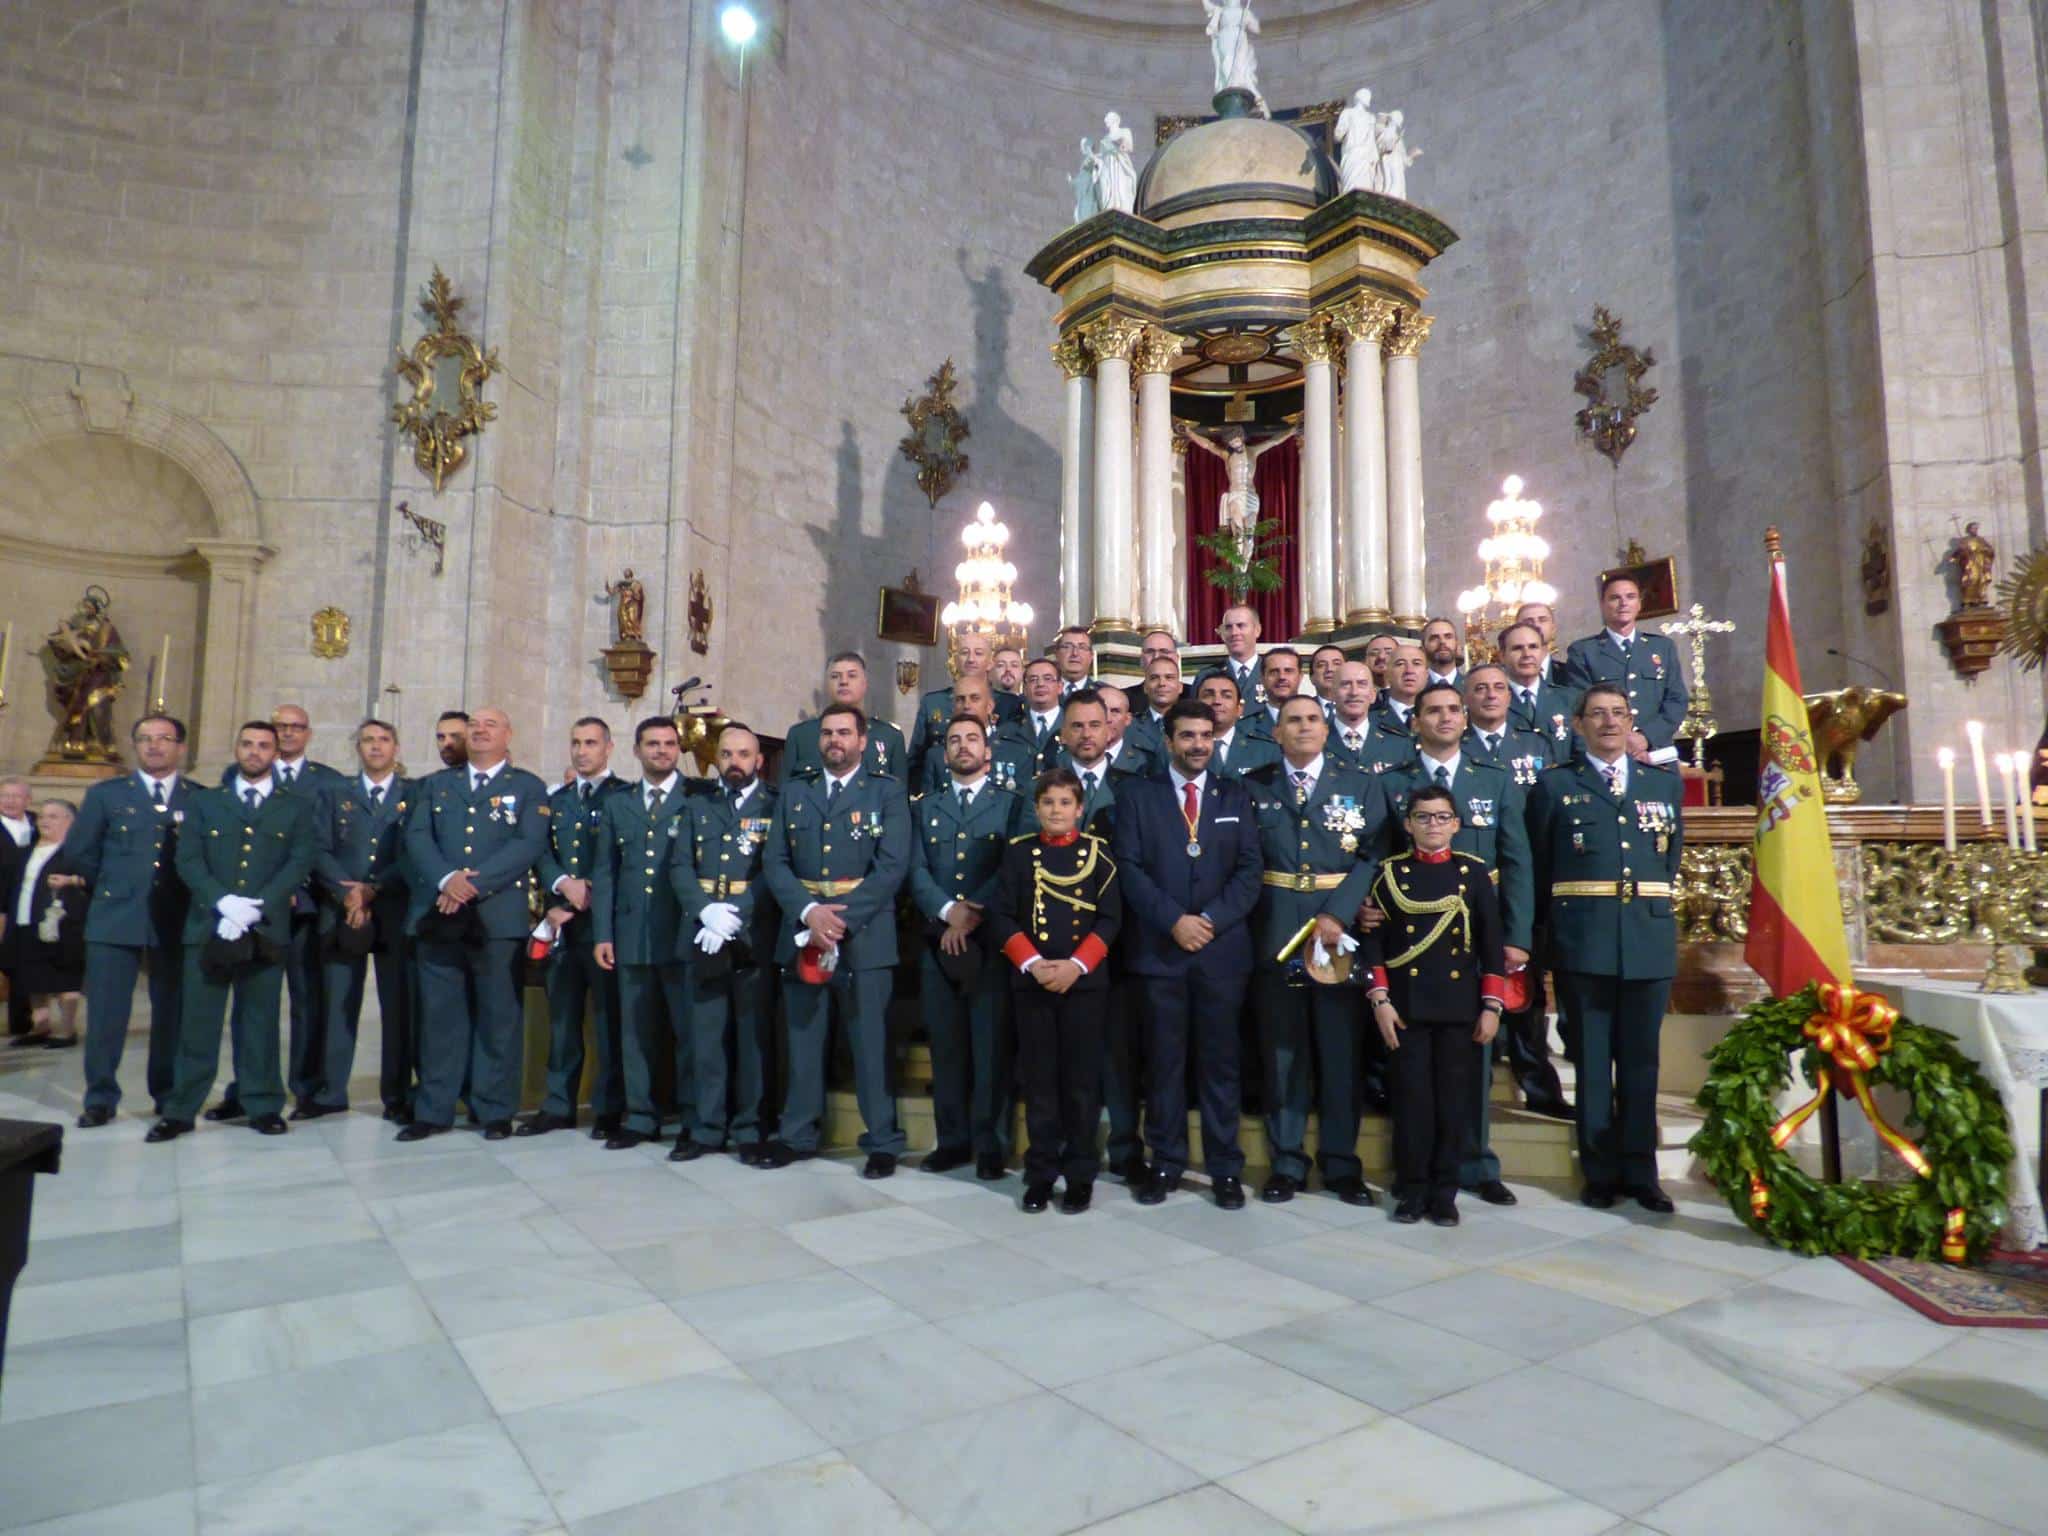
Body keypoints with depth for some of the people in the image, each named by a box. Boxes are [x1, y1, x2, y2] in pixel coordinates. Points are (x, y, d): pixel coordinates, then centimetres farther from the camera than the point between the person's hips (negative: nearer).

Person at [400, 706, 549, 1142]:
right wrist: (447, 879, -14)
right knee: (439, 1017, 6)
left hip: (500, 918, -3)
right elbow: (417, 837, 5)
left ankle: (495, 1111, 11)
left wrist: (475, 883, -15)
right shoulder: (436, 785, 18)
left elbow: (529, 844, -6)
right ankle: (433, 1111, 15)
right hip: (438, 917, 3)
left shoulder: (529, 788, 8)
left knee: (499, 1018, 2)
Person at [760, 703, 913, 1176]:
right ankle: (797, 1134, 24)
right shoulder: (795, 793, 13)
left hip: (865, 936, -3)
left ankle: (883, 1141, 13)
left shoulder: (887, 792, 2)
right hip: (801, 932, 4)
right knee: (802, 1039, 11)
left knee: (870, 1042, 1)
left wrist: (842, 920, -15)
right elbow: (775, 861, 5)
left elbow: (893, 866, -8)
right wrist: (809, 912, -12)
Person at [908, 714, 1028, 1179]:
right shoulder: (925, 805, 15)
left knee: (992, 1045, 0)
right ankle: (952, 1140, 17)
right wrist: (949, 911, -12)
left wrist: (976, 913, -14)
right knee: (945, 1046, 7)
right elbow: (917, 871, 4)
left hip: (993, 940, -3)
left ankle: (991, 1144, 9)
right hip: (938, 940, 3)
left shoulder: (1013, 803, 7)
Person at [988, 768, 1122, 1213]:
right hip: (1030, 980, 1)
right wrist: (1032, 963, -13)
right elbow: (1001, 916, 0)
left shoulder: (1098, 852, 3)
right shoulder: (1018, 852, 5)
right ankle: (1040, 1173, 17)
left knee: (1082, 1079, 5)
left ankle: (1081, 1174, 16)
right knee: (1039, 1079, 6)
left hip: (1085, 980, -1)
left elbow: (1110, 918, -2)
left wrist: (1075, 965, -14)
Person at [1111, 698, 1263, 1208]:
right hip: (1159, 950, -1)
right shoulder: (1138, 797, 6)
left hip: (1223, 948, 1)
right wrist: (1174, 921, -13)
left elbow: (1250, 870, 2)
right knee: (1164, 1062, 6)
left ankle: (1226, 1169, 17)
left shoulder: (1236, 796, 9)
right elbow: (1130, 869, -3)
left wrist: (1211, 920, -11)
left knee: (1219, 1061, 7)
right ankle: (1166, 1165, 17)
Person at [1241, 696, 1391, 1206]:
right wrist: (1255, 920, -10)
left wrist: (1337, 915, -14)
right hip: (1276, 935, 0)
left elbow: (1374, 857, -3)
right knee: (1282, 1054, 6)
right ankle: (1287, 1164, 17)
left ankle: (1342, 1164, 20)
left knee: (1341, 1053, 7)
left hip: (1341, 932, 0)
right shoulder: (1252, 787, 8)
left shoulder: (1362, 785, 7)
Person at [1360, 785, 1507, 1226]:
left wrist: (1491, 1006, 0)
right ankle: (1411, 1189, 16)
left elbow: (1491, 943, 5)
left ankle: (1444, 1191, 17)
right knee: (1412, 1098, 3)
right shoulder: (1390, 873, 3)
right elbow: (1373, 941, 1)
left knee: (1456, 1100, 5)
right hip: (1407, 1007, 0)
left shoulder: (1474, 873, 5)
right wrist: (1379, 1000, -6)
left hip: (1461, 1006, 1)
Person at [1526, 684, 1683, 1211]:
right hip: (1583, 944, -2)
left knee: (1641, 1060, 9)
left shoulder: (1665, 784, 14)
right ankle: (1601, 1173, 15)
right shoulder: (1554, 786, 4)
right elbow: (1539, 870, 3)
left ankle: (1640, 1172, 20)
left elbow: (1672, 859, 17)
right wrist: (1549, 935, 1)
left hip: (1650, 943, 2)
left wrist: (1654, 907, 11)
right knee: (1593, 1061, 4)